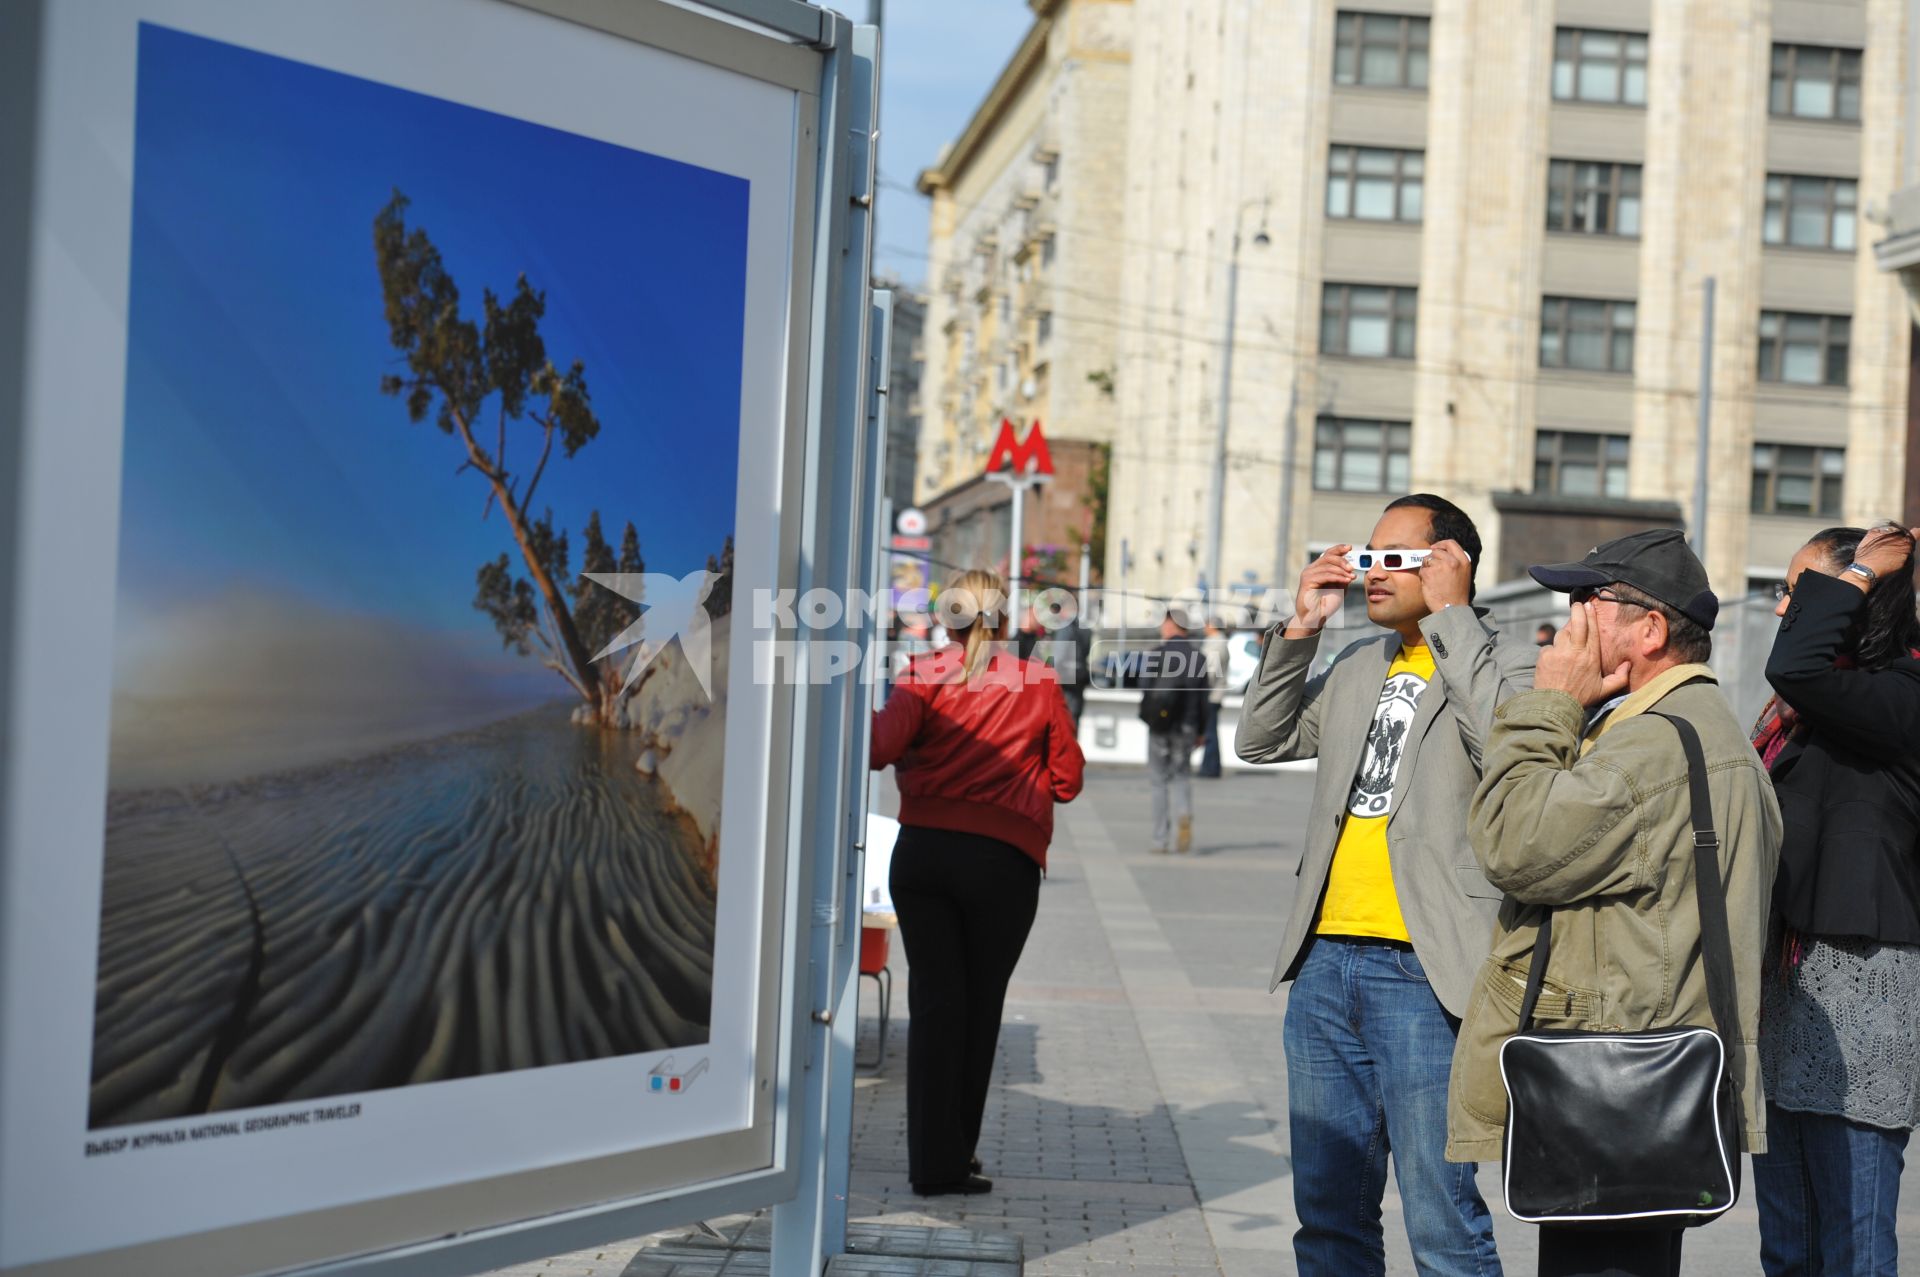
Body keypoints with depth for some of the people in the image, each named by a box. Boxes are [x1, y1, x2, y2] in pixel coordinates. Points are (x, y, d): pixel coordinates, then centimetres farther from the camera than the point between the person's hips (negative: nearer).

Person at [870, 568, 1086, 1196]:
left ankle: (934, 1160, 3)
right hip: (1002, 862, 0)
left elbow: (881, 746, -15)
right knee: (980, 1004, 11)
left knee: (934, 1000, 6)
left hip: (922, 853, 1)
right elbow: (1067, 779, 8)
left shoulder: (923, 676, 0)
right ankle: (953, 1156, 19)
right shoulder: (1039, 685, 3)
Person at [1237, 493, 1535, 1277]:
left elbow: (1506, 739, -22)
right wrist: (1300, 629, 8)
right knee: (1327, 1212, 15)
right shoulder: (1357, 667, 17)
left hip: (1422, 971, -7)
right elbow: (1263, 740, 17)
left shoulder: (1505, 661, -2)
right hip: (1327, 960, 7)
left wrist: (1452, 616, -13)